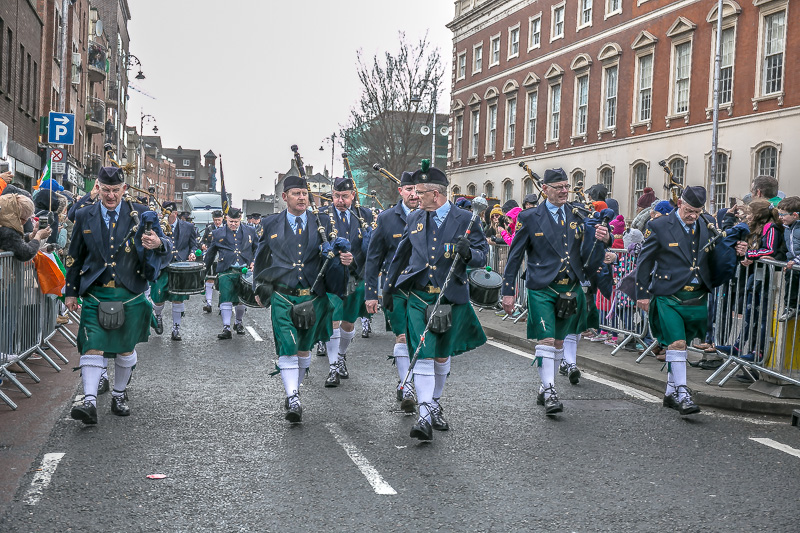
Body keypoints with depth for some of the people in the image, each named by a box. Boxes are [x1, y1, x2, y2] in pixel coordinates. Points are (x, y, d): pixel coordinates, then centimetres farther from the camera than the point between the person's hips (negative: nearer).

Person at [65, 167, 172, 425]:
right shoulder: (85, 216, 5)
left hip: (130, 294, 0)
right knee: (93, 345, -11)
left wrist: (158, 244, -26)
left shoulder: (139, 214, 0)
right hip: (96, 293, 0)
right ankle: (89, 401, -14)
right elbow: (75, 256, 12)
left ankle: (119, 395, 28)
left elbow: (166, 247, -1)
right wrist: (71, 292, 11)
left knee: (126, 347, 11)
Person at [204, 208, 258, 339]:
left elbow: (257, 248, 16)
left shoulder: (249, 232, 9)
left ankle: (239, 323, 31)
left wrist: (254, 262, -1)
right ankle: (226, 328, -11)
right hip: (226, 272, -1)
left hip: (244, 271, 1)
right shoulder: (218, 233, 8)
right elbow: (210, 254, 15)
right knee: (225, 298, -11)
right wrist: (203, 270, 17)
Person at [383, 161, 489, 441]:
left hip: (451, 298, -1)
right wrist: (388, 288, 22)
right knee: (423, 355, -10)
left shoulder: (466, 219, -2)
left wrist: (468, 253, -23)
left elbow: (482, 257, 0)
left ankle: (435, 403, 35)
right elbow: (400, 256, 18)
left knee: (442, 355, 13)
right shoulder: (414, 218, 7)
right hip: (418, 296, 1)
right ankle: (425, 415, -12)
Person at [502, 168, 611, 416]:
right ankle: (549, 392, -6)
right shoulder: (530, 218, -1)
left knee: (559, 341, 11)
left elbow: (585, 255, 10)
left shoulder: (578, 217, 8)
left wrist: (601, 241, -12)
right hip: (541, 290, -4)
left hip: (571, 289, 4)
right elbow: (515, 256, 2)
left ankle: (546, 387, 25)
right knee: (546, 340, -13)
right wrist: (508, 291, 0)